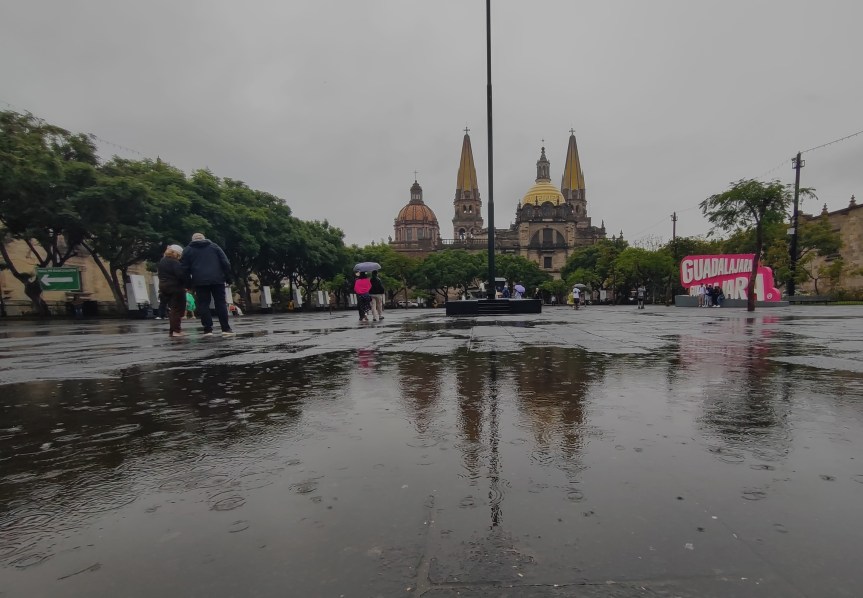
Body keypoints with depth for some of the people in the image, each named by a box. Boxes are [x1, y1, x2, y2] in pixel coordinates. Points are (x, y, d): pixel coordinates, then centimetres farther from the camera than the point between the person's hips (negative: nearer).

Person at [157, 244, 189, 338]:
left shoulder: (161, 261, 17)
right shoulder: (174, 262, -14)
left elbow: (160, 274, 20)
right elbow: (181, 275, -22)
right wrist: (188, 284, -13)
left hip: (164, 287, 9)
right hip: (176, 288, -9)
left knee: (172, 310, 14)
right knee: (178, 310, -5)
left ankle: (172, 330, 17)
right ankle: (176, 330, -8)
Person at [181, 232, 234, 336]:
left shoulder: (188, 250, 14)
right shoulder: (214, 246, 15)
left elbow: (185, 268, 7)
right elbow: (225, 263, 6)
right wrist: (228, 278, 7)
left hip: (200, 281, 0)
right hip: (217, 280, 0)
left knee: (204, 305, 3)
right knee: (221, 303, 1)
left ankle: (208, 330, -2)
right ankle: (226, 329, -5)